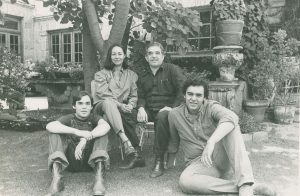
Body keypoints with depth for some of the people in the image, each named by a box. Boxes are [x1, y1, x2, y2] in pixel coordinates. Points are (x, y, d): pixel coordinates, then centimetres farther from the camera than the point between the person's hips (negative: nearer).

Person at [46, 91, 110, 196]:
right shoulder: (69, 118, 2)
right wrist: (77, 132, -34)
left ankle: (99, 178, -33)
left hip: (90, 161, 0)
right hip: (70, 162, 0)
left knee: (102, 131, -19)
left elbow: (106, 126, -24)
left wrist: (85, 140, -38)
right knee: (55, 132, -16)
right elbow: (49, 126, -21)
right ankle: (56, 178, -32)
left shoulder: (94, 118, 3)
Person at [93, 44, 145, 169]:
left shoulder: (131, 75, 22)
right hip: (103, 107, -1)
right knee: (108, 103, -38)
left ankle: (135, 155, -40)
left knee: (130, 115, -36)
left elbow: (134, 95, 13)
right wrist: (119, 104, -19)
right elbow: (102, 94, -3)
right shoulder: (101, 74, 15)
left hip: (124, 108, 2)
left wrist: (130, 105, -11)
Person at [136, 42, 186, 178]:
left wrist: (173, 107, -17)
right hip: (149, 110, 5)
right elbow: (141, 96, 15)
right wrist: (141, 108, -8)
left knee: (162, 117, -39)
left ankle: (159, 161, -27)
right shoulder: (143, 76, 20)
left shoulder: (172, 70, 3)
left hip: (166, 109, -4)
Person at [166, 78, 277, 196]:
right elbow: (174, 141, 15)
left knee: (231, 126, -29)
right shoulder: (174, 115, -2)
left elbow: (231, 118, -32)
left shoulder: (211, 107, -9)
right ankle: (245, 187, -31)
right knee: (184, 181, -35)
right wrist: (170, 162, 25)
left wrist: (211, 142, -45)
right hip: (198, 163, 1)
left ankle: (245, 184, -37)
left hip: (220, 156, 0)